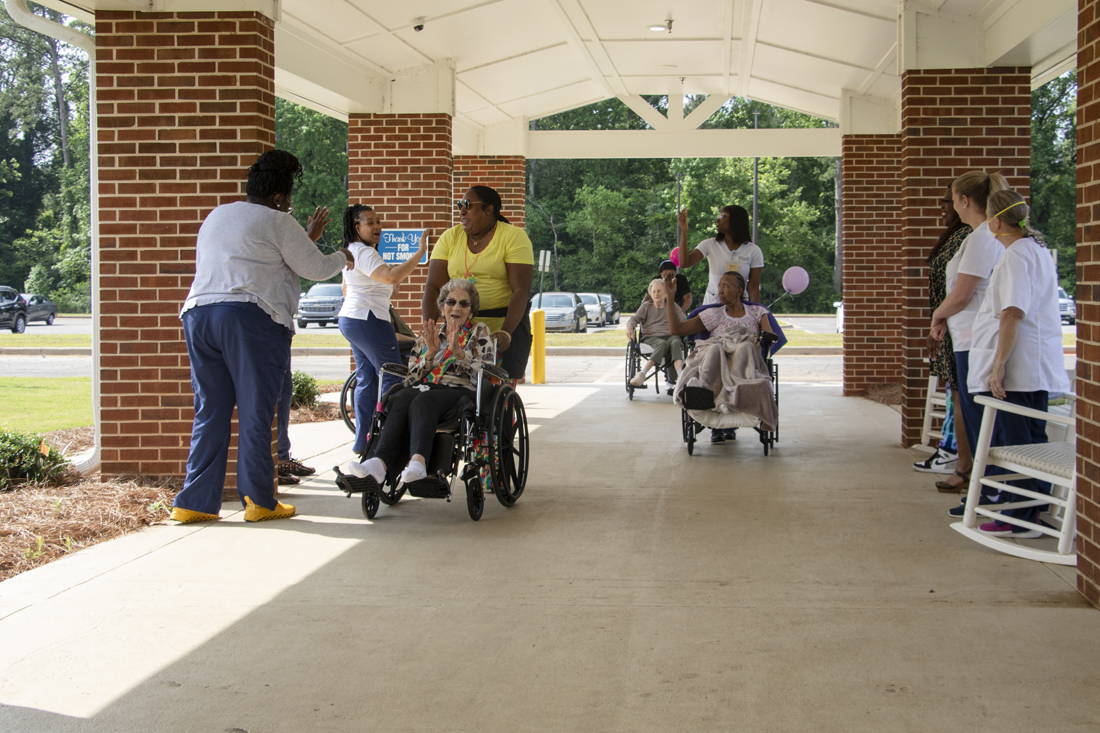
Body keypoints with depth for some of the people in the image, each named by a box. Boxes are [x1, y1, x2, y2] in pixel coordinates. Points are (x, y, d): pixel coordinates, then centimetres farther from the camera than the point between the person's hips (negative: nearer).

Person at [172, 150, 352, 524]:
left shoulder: (216, 216, 24)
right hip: (252, 317, -7)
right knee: (255, 412, 0)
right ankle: (258, 500, 4)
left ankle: (194, 502, 7)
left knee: (210, 412, 9)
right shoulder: (277, 222, 1)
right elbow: (316, 269, 5)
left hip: (198, 312, 7)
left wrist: (305, 239, 35)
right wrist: (342, 257, 25)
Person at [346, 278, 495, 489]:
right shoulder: (428, 335, 26)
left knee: (423, 402, -38)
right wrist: (430, 354, 0)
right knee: (400, 400, -34)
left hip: (459, 390, -3)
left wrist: (458, 353, -10)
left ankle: (418, 462, -62)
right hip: (423, 387, 3)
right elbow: (411, 376, 17)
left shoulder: (480, 332, 18)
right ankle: (378, 464, -55)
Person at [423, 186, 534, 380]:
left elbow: (521, 290, -14)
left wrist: (506, 332, -27)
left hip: (507, 324, -3)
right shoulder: (450, 237, 7)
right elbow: (433, 286, -1)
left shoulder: (514, 237, -5)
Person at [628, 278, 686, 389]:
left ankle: (680, 375, -58)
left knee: (675, 343, -36)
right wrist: (629, 327, -13)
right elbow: (635, 319, 10)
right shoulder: (646, 306, 20)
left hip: (670, 335, 1)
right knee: (662, 344, -38)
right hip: (651, 337, -1)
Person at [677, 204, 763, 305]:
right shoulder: (710, 245, 1)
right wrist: (683, 231, -16)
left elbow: (754, 287, -1)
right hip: (711, 304, 1)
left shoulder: (753, 251, -1)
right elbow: (684, 263, -12)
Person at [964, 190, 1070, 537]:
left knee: (1016, 442, -5)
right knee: (1032, 441, 13)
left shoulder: (1016, 256, -14)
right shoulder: (1040, 250, 17)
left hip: (1017, 367, -10)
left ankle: (1021, 520, -2)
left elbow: (1013, 313, -23)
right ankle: (1035, 512, 18)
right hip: (1039, 366, 10)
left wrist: (999, 365, -23)